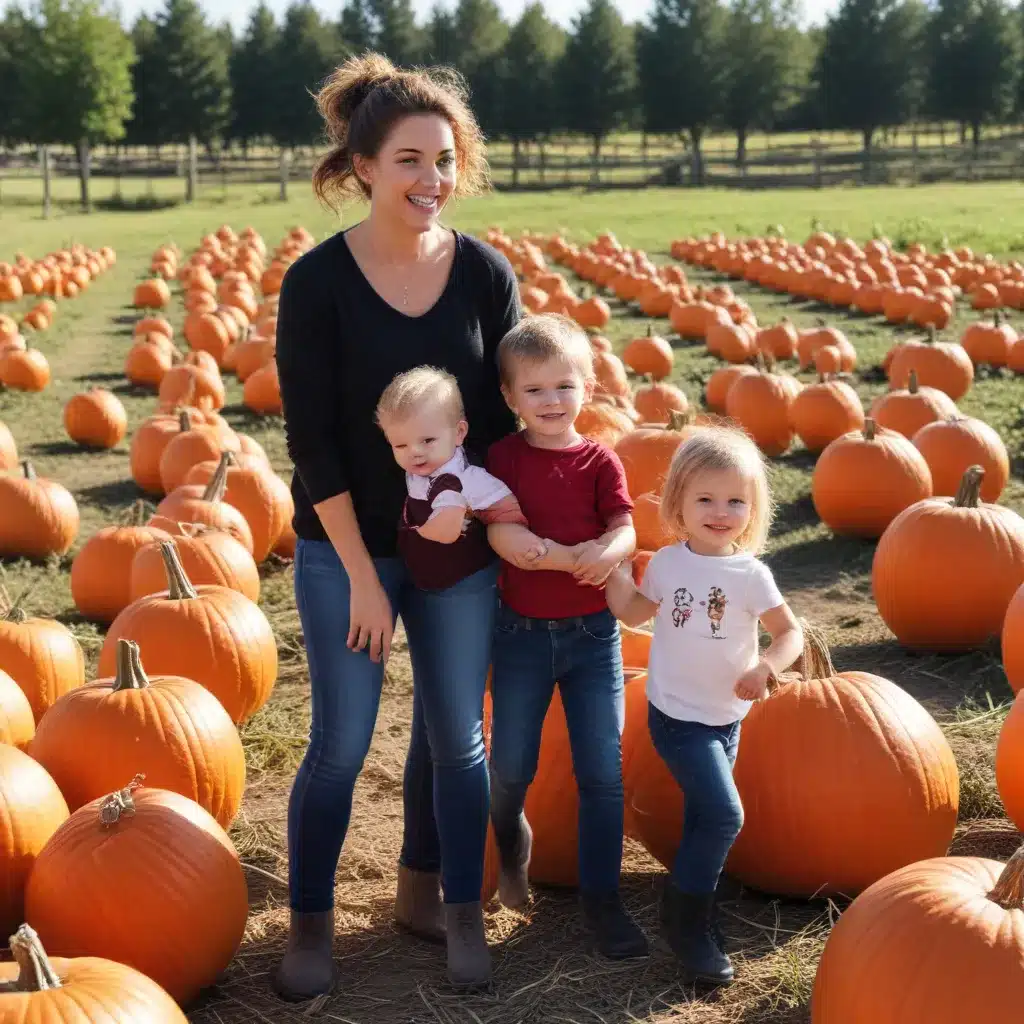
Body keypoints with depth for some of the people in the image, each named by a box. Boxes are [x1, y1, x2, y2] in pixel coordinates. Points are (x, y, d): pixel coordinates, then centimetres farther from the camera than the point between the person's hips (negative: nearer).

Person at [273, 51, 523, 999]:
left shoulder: (485, 273, -5)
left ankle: (443, 901, 32)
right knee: (341, 744, 5)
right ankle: (311, 923, 24)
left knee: (455, 734, 11)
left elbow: (507, 415, 3)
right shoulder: (318, 281, -13)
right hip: (344, 549, -2)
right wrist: (361, 573, -12)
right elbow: (313, 439, -12)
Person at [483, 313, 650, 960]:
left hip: (593, 633, 1)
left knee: (604, 770, 1)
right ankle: (511, 840, 42)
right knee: (511, 767, 8)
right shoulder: (504, 456, -4)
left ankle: (601, 897, 14)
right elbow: (502, 532, -17)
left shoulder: (600, 461, -1)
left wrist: (606, 552, -35)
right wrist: (568, 556, -32)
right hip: (522, 633, 0)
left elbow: (625, 531, -12)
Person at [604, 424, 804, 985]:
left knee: (704, 820, 14)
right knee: (723, 815, -14)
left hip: (726, 718, 3)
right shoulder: (667, 562, -4)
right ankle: (686, 918, 3)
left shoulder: (750, 575, -6)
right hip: (677, 715, -3)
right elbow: (634, 612, 11)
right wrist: (611, 569, -4)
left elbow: (791, 632, -3)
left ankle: (693, 917, 31)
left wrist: (766, 667, -22)